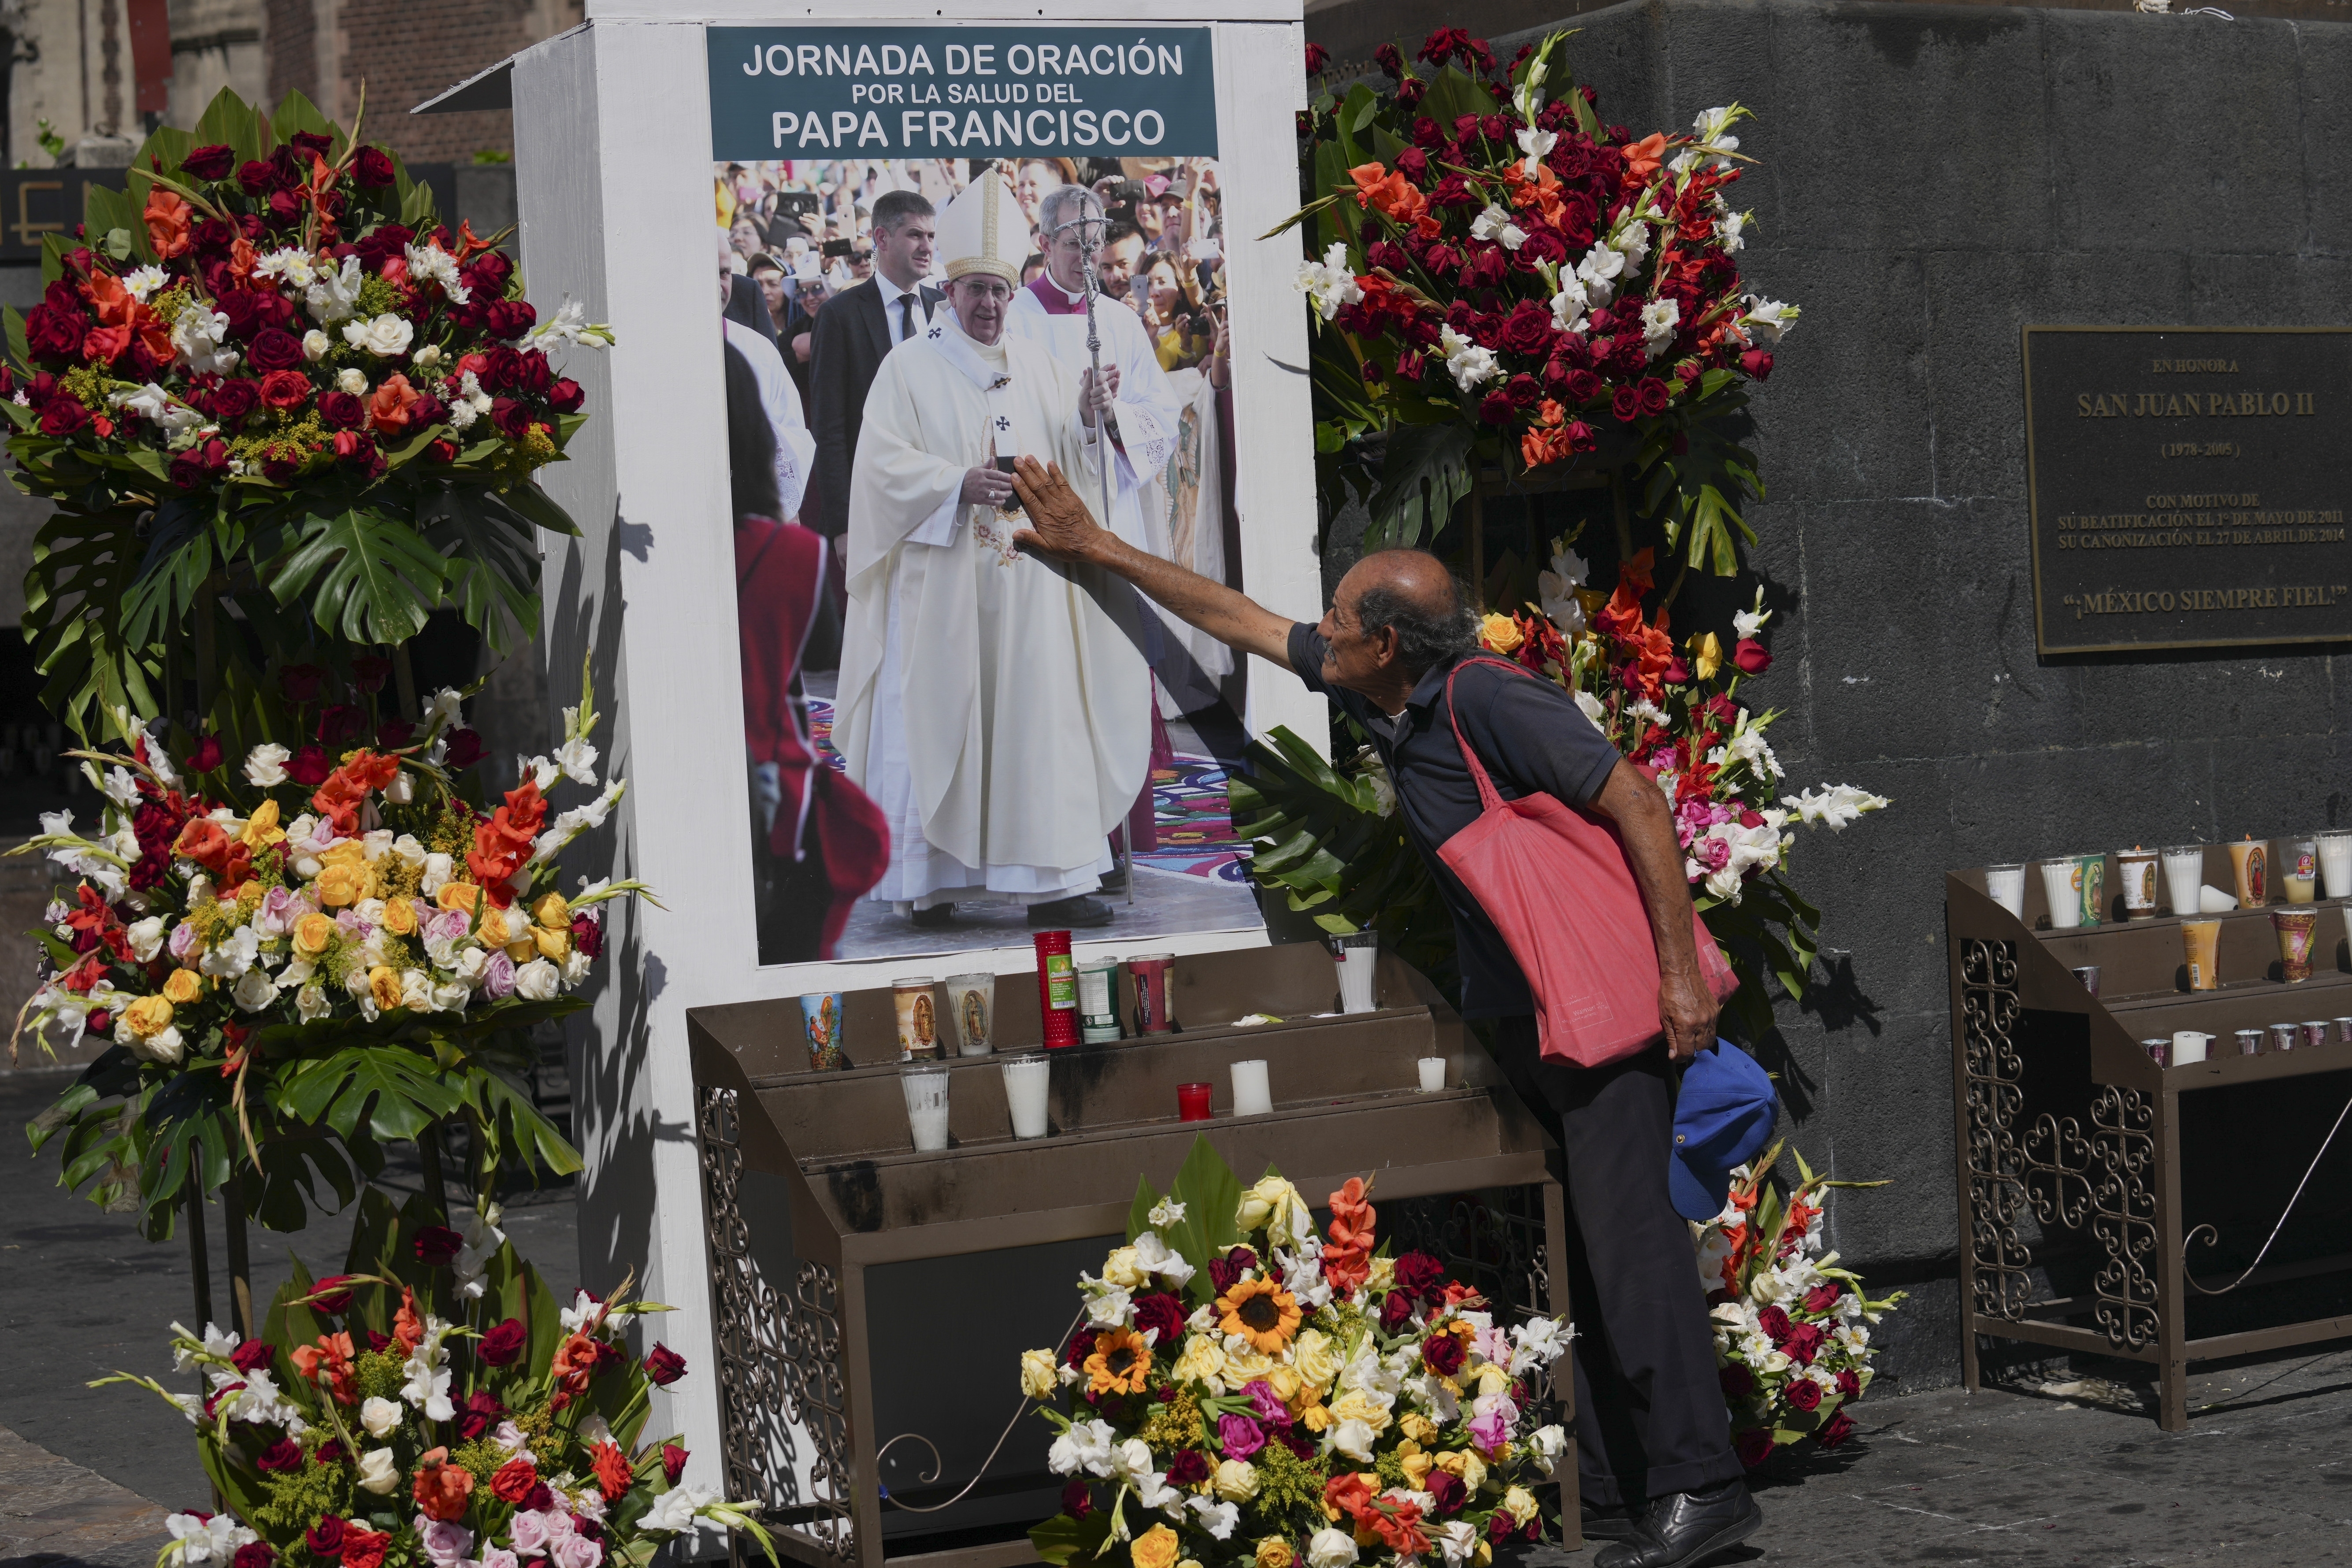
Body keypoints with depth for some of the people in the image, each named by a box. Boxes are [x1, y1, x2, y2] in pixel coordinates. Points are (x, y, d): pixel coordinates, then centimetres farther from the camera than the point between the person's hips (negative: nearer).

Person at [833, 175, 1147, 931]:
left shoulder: (1037, 368, 14)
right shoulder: (910, 367, 0)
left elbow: (1065, 461, 11)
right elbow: (886, 465, -8)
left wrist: (1087, 419, -8)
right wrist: (959, 485, -20)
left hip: (1028, 586, 4)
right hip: (941, 581, -4)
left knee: (1037, 723, 1)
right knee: (937, 721, -3)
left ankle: (1048, 882, 2)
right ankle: (929, 883, 2)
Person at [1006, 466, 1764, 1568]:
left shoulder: (1488, 701, -19)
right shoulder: (1379, 698, 6)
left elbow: (1637, 805, -19)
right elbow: (1240, 620, 17)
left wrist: (1679, 973, -21)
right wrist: (1097, 548, 21)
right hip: (1518, 1022, 9)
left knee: (1627, 1237, -14)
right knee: (1559, 1259, 7)